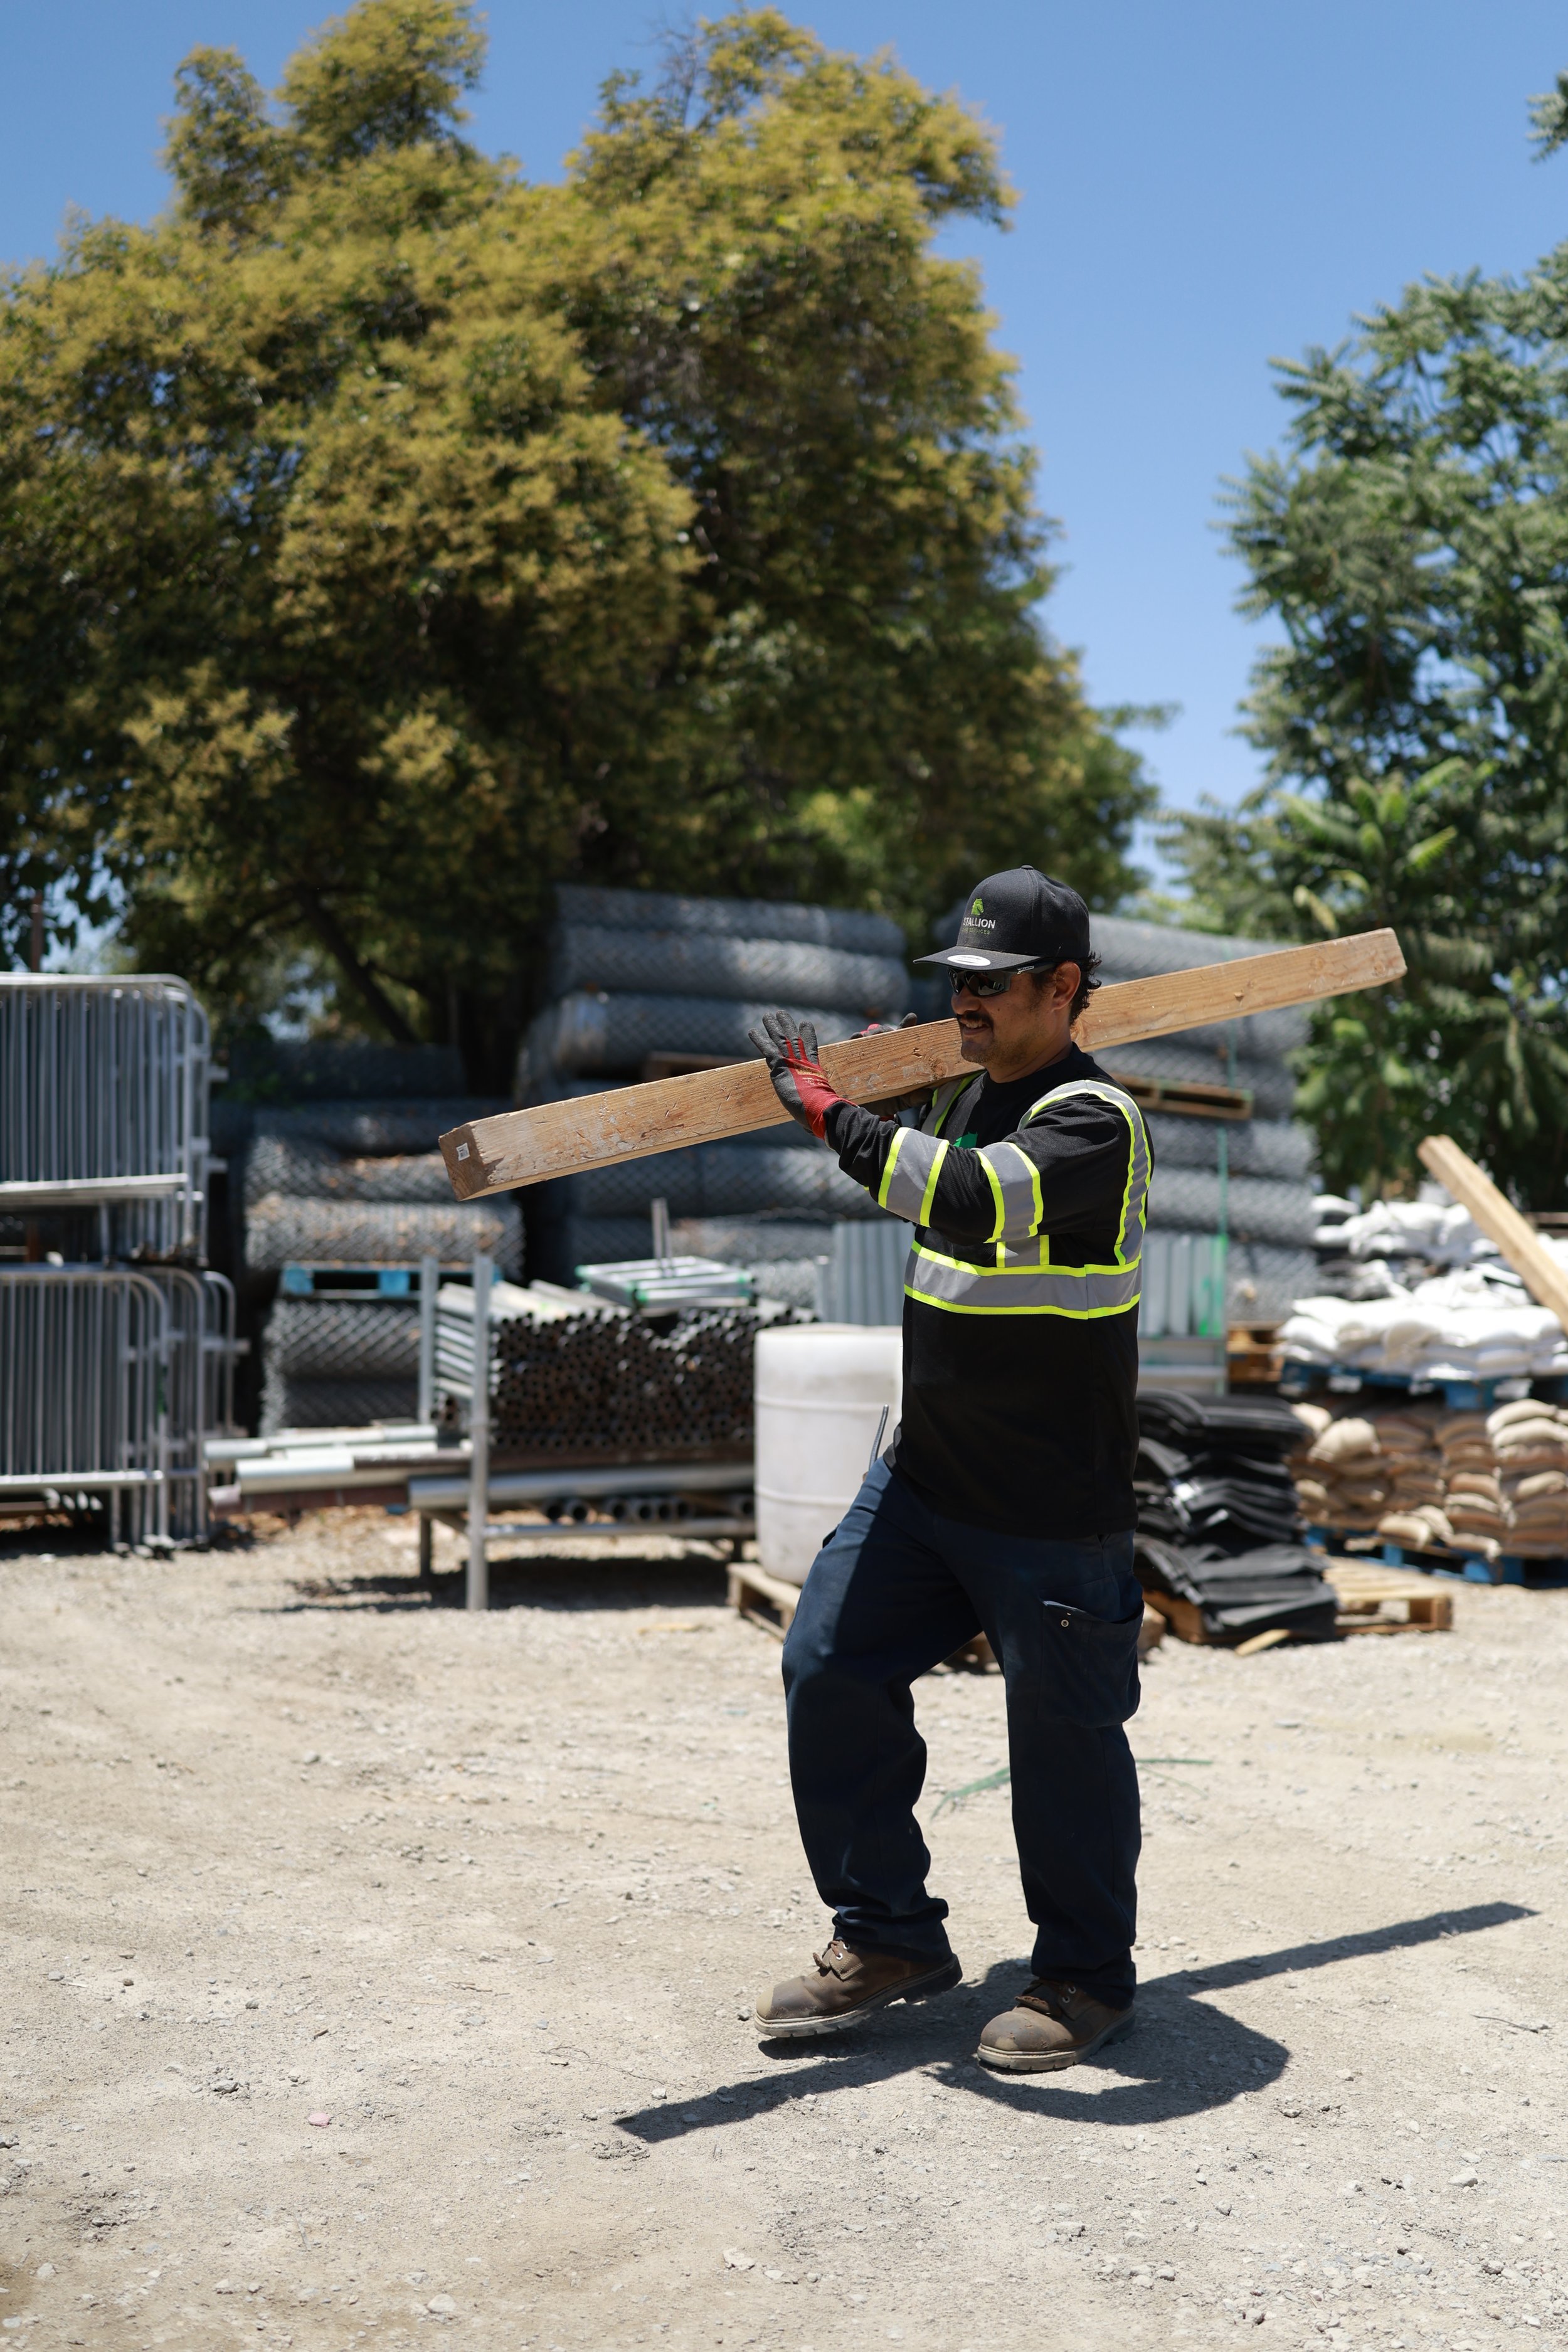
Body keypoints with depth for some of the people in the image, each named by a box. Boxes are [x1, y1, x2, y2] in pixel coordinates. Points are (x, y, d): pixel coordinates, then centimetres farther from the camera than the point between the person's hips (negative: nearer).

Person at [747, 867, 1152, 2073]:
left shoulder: (1093, 1119, -16)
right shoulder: (966, 1099, 10)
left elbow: (976, 1199, -34)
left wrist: (828, 1109, -27)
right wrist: (874, 1114, 14)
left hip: (1051, 1511, -8)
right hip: (923, 1475, 8)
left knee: (1064, 1735, 3)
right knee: (830, 1668, 5)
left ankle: (1088, 1979, 23)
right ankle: (888, 1938, 19)